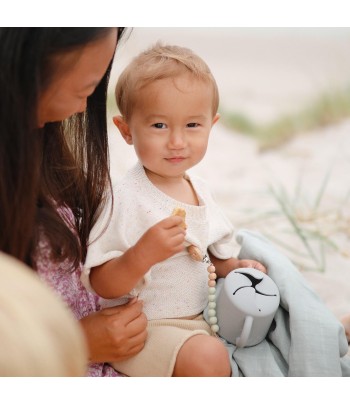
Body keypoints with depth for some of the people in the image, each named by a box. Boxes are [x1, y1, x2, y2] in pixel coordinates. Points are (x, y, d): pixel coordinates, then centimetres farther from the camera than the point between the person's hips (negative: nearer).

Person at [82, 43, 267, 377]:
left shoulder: (198, 189, 4)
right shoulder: (124, 199, -21)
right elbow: (102, 286, -22)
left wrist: (233, 268, 0)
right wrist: (143, 254, -37)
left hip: (199, 316, 8)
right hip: (145, 328, -8)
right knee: (208, 358, -29)